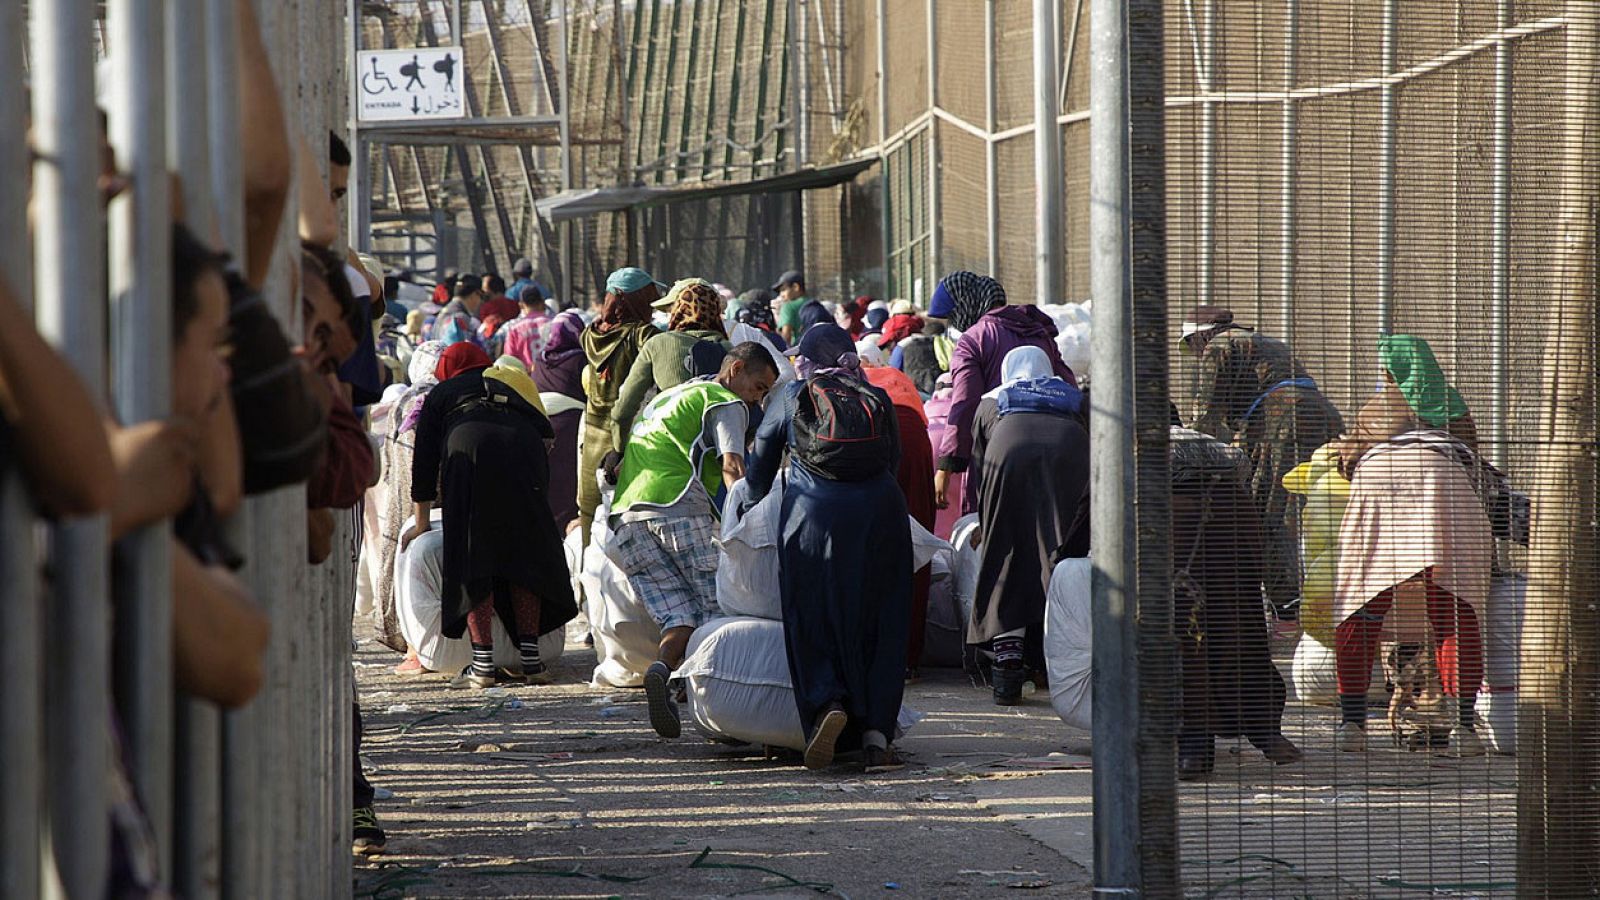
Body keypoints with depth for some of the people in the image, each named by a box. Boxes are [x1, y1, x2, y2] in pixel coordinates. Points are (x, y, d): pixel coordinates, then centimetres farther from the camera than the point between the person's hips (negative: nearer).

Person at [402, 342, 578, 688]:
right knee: (525, 555, 12)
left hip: (471, 454, -2)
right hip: (525, 452, 3)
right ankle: (531, 658, 8)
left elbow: (425, 461, 28)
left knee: (472, 561, 2)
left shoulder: (441, 394, 30)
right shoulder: (512, 385, 37)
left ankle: (483, 662, -4)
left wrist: (422, 523, 37)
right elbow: (544, 431, 38)